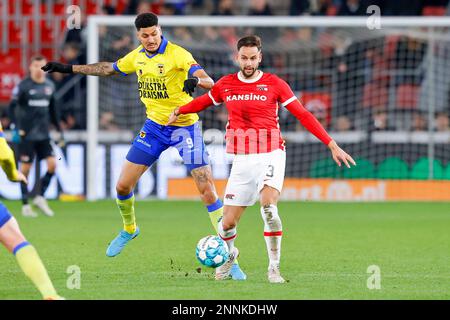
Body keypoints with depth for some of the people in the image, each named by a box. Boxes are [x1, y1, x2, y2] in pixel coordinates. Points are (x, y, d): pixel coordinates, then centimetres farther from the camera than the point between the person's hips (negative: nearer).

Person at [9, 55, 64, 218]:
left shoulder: (49, 86, 9)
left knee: (52, 164, -7)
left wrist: (59, 130, 19)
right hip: (26, 134, -5)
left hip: (43, 134, 5)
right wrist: (15, 128, -18)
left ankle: (40, 198, 8)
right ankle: (25, 205, 8)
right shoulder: (23, 86, -6)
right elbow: (12, 107, -8)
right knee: (25, 169, -1)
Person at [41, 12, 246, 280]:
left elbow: (209, 82, -29)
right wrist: (69, 69, 22)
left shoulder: (177, 54, -18)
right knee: (123, 185, 4)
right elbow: (108, 69, 20)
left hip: (184, 126, -5)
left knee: (207, 190, -13)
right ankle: (129, 229, 35)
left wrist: (195, 80, -52)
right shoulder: (137, 57, 2)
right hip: (154, 126, 5)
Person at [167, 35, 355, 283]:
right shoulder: (226, 85, 7)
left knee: (268, 207, -29)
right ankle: (229, 255, 37)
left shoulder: (274, 84, -1)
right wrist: (178, 111, 17)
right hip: (242, 160, 3)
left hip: (270, 156, -3)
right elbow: (203, 101, 28)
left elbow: (303, 115, -2)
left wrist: (332, 145, -6)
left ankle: (274, 268, -12)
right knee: (227, 223, 1)